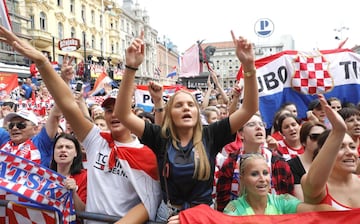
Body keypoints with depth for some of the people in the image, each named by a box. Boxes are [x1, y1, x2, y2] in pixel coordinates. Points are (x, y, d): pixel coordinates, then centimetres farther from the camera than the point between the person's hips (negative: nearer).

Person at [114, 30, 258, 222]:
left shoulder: (210, 135, -9)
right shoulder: (160, 138, -9)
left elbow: (250, 108, -15)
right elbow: (122, 114, -18)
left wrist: (249, 65, -27)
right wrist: (131, 68, -29)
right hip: (169, 213, 0)